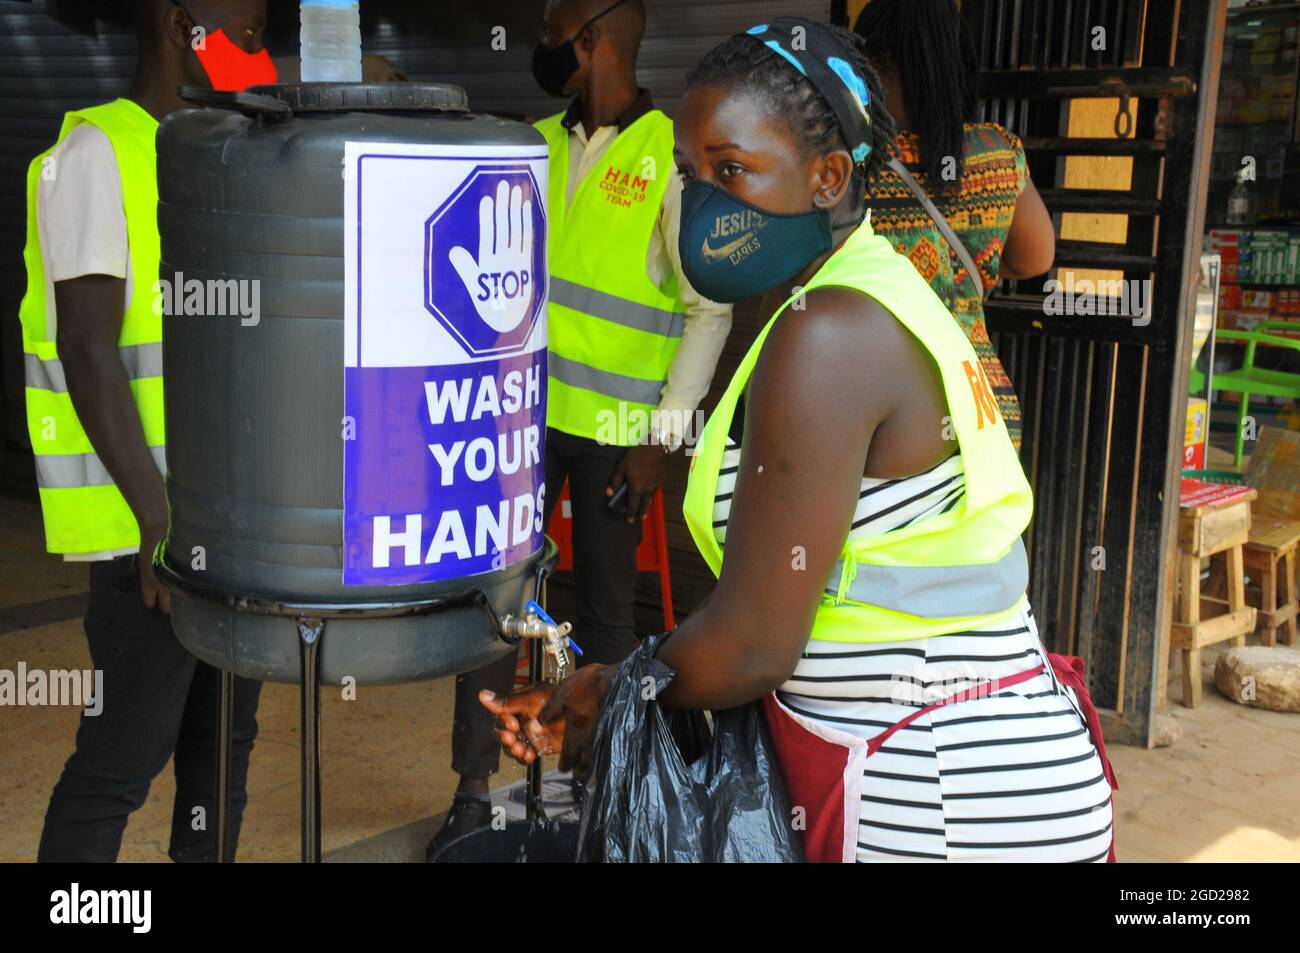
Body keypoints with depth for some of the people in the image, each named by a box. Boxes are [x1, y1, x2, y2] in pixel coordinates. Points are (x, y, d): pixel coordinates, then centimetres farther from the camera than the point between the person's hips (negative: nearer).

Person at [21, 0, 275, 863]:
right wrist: (158, 518, -22)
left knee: (226, 730, 15)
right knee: (125, 754, -2)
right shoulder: (97, 154, -9)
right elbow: (89, 354, -16)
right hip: (153, 523, -8)